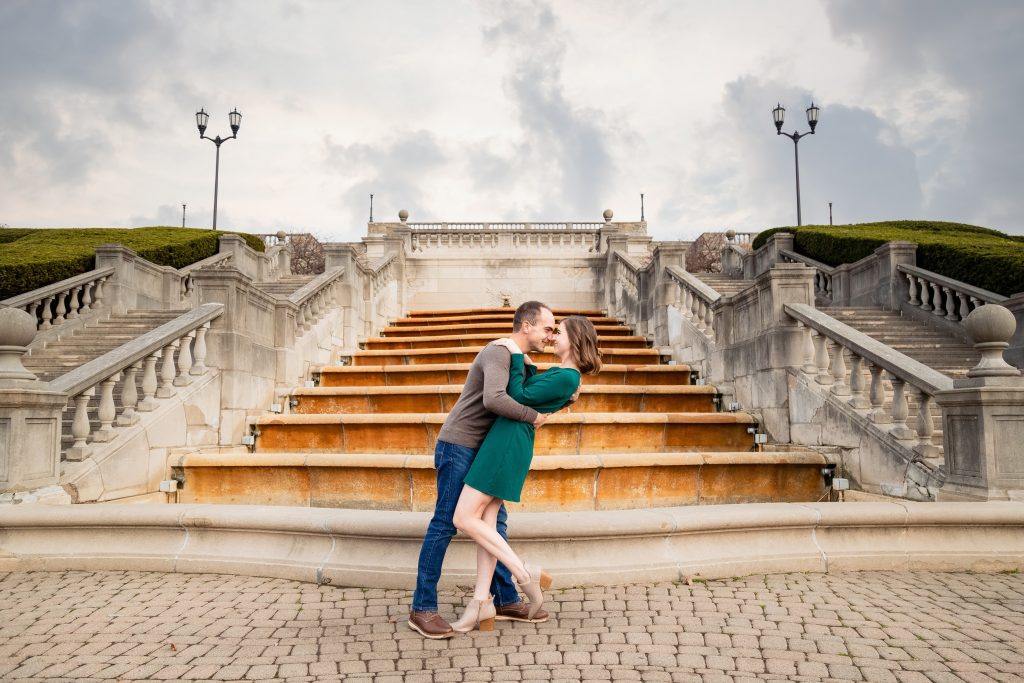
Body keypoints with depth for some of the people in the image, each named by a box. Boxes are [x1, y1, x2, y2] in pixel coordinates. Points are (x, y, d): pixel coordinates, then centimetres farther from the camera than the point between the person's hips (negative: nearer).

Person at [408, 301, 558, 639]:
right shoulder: (499, 353, -18)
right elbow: (493, 399, -36)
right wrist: (532, 417, -22)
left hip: (479, 451, 10)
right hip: (458, 448, -10)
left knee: (496, 521, 11)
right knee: (444, 525, -5)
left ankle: (506, 600, 21)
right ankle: (422, 609, 4)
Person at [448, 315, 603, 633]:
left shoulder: (566, 377, -14)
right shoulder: (565, 375, 16)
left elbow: (520, 396, -11)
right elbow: (534, 387, 33)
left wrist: (516, 355, -5)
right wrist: (522, 361, 22)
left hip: (508, 442, -10)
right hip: (508, 443, 10)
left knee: (464, 518, -7)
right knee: (486, 521, 5)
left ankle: (525, 574, -3)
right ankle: (481, 603, 5)